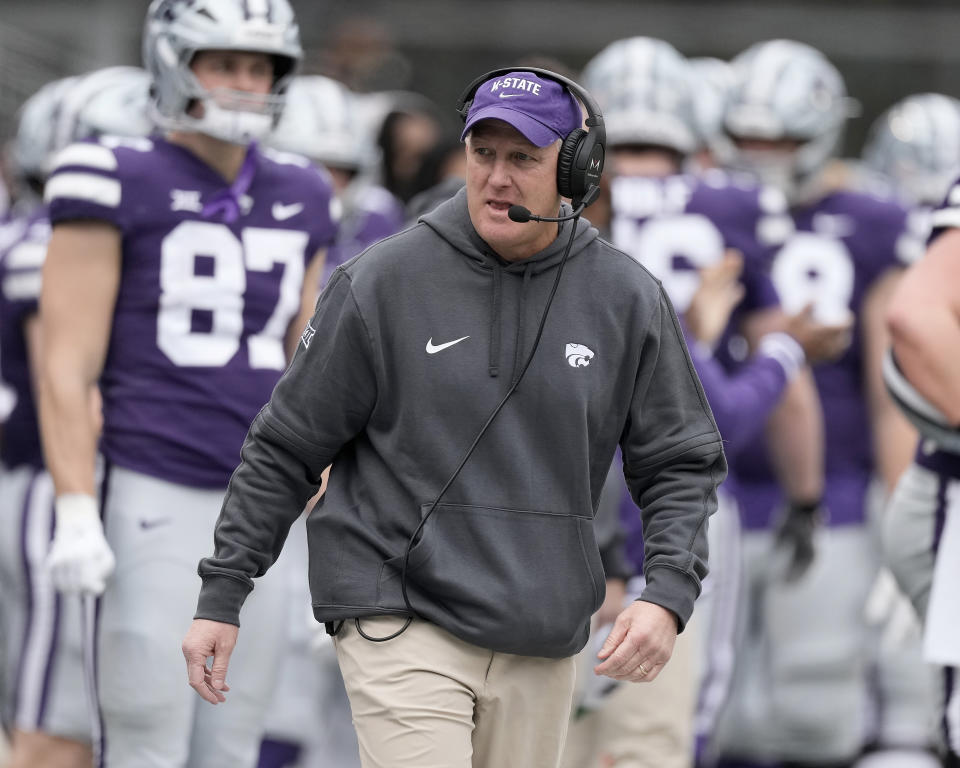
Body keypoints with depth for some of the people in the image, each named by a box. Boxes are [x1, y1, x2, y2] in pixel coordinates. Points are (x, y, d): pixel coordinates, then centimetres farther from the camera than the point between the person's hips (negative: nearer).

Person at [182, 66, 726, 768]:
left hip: (542, 648, 4)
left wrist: (668, 597, -8)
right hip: (402, 628, -4)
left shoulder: (628, 299, 3)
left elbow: (682, 465, 9)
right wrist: (222, 595, 1)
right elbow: (285, 449, 4)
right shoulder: (384, 282, -3)